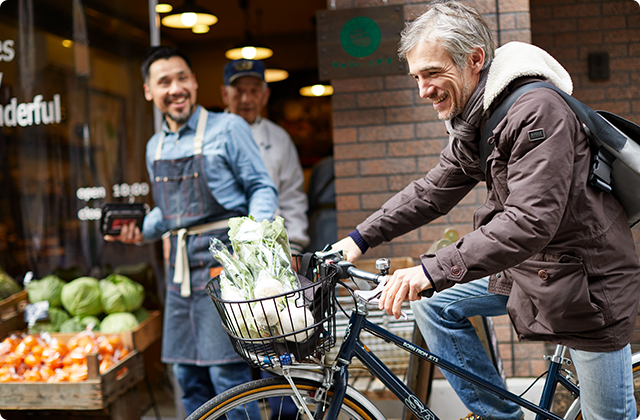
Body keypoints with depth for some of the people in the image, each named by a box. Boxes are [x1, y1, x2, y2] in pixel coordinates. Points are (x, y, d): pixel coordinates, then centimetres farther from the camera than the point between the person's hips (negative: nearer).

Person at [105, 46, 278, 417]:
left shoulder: (228, 128, -3)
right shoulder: (156, 146, 17)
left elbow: (262, 187, -3)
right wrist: (141, 231, 6)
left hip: (223, 259, -6)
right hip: (180, 265, 7)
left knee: (227, 371, -8)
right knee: (188, 375, 11)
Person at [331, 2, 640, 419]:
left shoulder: (537, 111, -26)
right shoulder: (471, 121, 4)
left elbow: (530, 221, -33)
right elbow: (433, 191, 13)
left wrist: (433, 270, -38)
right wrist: (360, 239, 6)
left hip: (589, 277, -8)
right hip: (528, 265, 8)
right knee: (435, 304, 3)